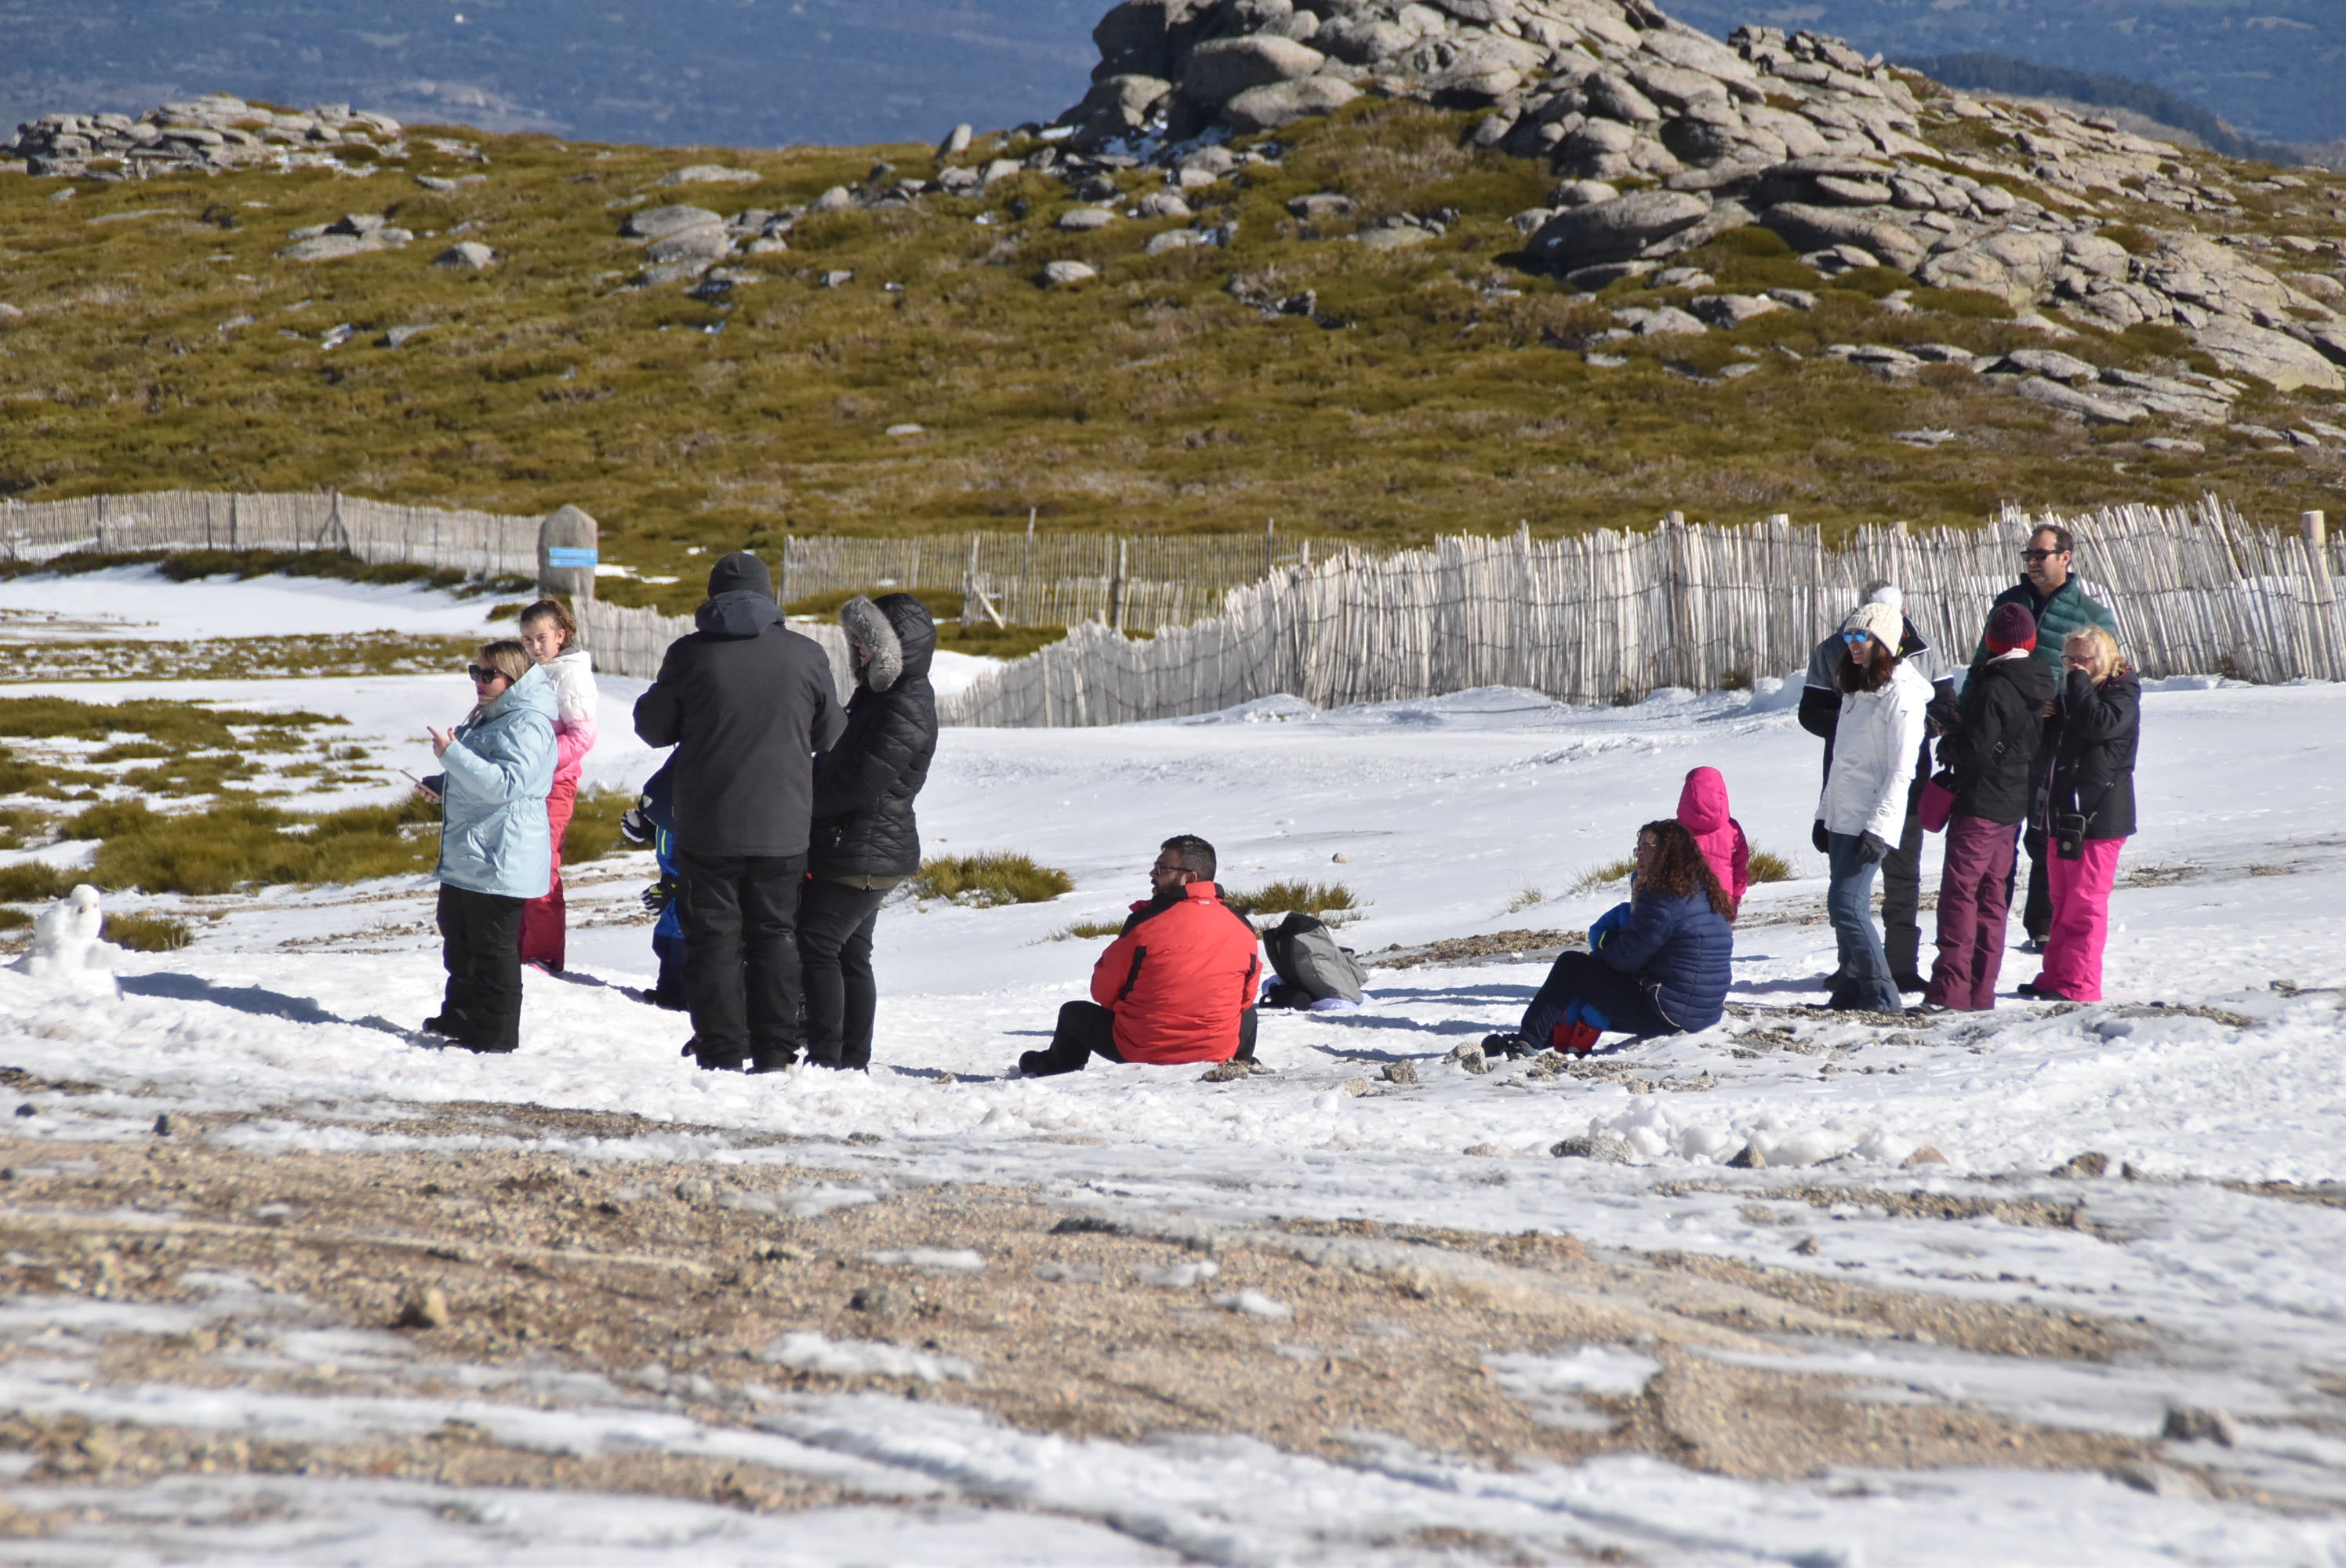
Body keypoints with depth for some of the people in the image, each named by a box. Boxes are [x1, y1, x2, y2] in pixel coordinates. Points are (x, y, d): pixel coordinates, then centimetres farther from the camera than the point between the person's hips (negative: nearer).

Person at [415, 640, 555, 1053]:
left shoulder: (527, 724, -17)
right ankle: (460, 1018, 35)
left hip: (499, 860, -11)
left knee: (492, 948, -5)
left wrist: (452, 755, -28)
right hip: (466, 858, 11)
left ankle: (496, 1034, 2)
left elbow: (508, 783, -30)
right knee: (459, 939, 22)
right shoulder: (489, 717, 17)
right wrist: (441, 784, 15)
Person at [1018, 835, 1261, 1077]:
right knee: (1248, 1013, 36)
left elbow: (1103, 992, -3)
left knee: (1073, 1013, 27)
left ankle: (1056, 1064, 54)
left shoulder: (1146, 922, -14)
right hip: (1218, 1051, 2)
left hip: (1141, 1049, -2)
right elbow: (1246, 997, 9)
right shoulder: (1242, 928, -4)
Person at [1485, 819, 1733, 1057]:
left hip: (1667, 1014, -10)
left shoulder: (1664, 899, -18)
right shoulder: (1706, 894, 13)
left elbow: (1628, 956, -15)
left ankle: (1526, 1042, 7)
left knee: (1571, 965, 1)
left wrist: (1592, 957, 5)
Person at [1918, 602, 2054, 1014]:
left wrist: (1947, 745, 0)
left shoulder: (1994, 688, -17)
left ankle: (1950, 990, -15)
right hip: (2015, 805, 9)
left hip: (1980, 802, -9)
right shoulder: (2041, 686, 9)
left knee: (1959, 891, -9)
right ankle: (1981, 991, 14)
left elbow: (1976, 748, -21)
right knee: (1992, 895, 12)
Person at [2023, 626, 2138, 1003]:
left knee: (2085, 901, -7)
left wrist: (2080, 684, -17)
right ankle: (2056, 976, 19)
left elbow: (2100, 724, -27)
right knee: (2063, 900, 13)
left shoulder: (2121, 695, -7)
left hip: (2099, 816, -9)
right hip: (2066, 813, 9)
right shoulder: (2072, 694, 18)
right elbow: (2054, 743, 26)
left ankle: (2079, 983, -6)